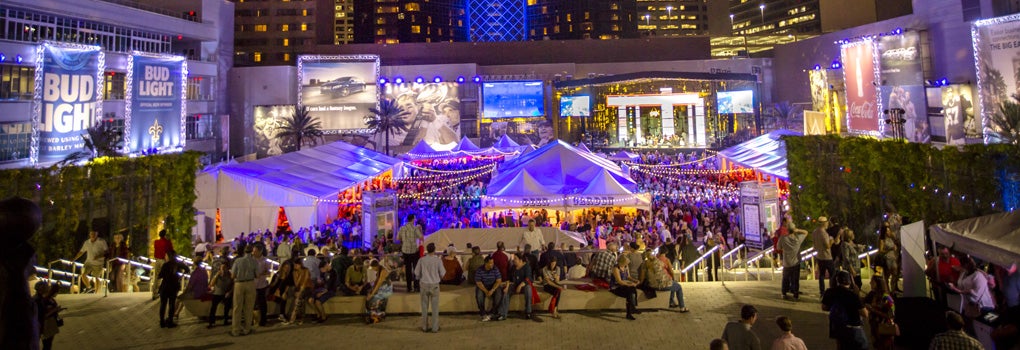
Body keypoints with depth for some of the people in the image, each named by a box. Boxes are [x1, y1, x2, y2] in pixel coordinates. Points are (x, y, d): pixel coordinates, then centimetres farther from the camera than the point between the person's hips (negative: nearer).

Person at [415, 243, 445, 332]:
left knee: (424, 307, 12)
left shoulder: (421, 260, -7)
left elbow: (417, 273, 1)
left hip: (424, 285, 2)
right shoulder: (438, 260, -11)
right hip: (434, 285, -2)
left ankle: (425, 326, 18)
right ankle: (435, 327, 12)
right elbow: (443, 274, -5)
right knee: (435, 307, 8)